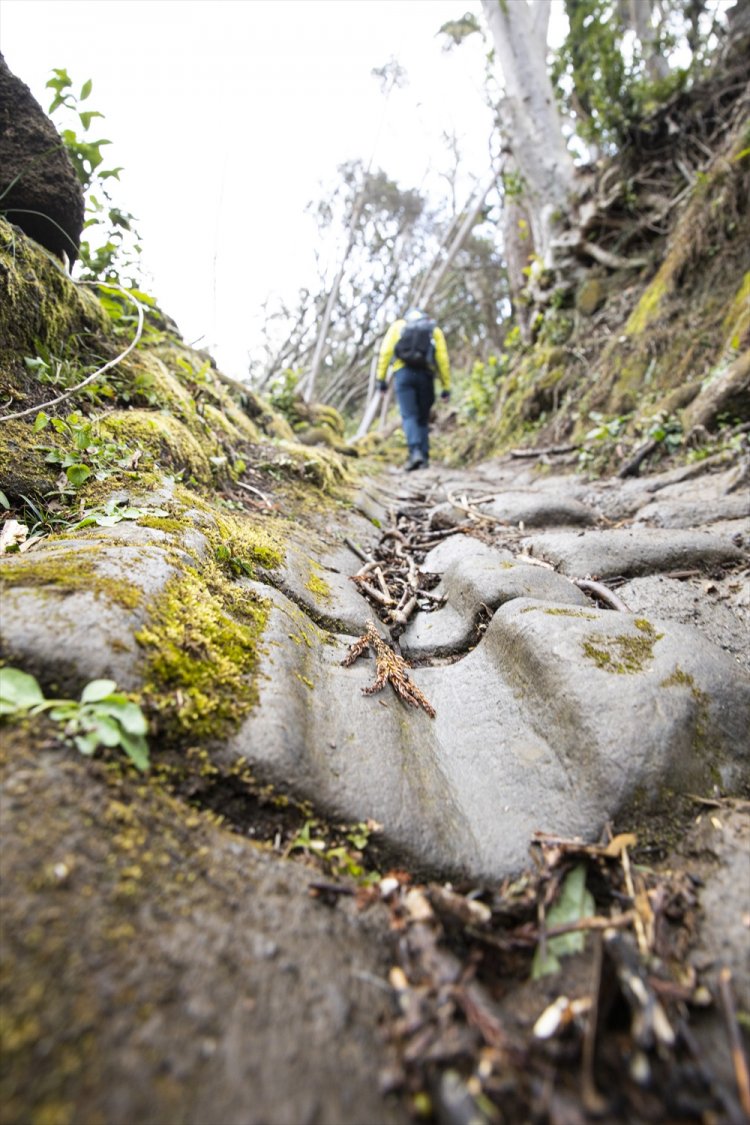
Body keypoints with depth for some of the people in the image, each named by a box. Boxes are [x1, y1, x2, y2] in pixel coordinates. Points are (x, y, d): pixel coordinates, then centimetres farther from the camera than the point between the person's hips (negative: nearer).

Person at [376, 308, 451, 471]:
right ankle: (424, 457, 5)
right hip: (425, 375, 2)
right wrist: (446, 387, 6)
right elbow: (443, 359, 8)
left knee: (409, 416, -6)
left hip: (403, 373, -1)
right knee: (423, 418, 11)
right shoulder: (434, 329, 21)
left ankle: (415, 452, -26)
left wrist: (381, 378, 1)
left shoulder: (398, 325, 19)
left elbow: (385, 351, 3)